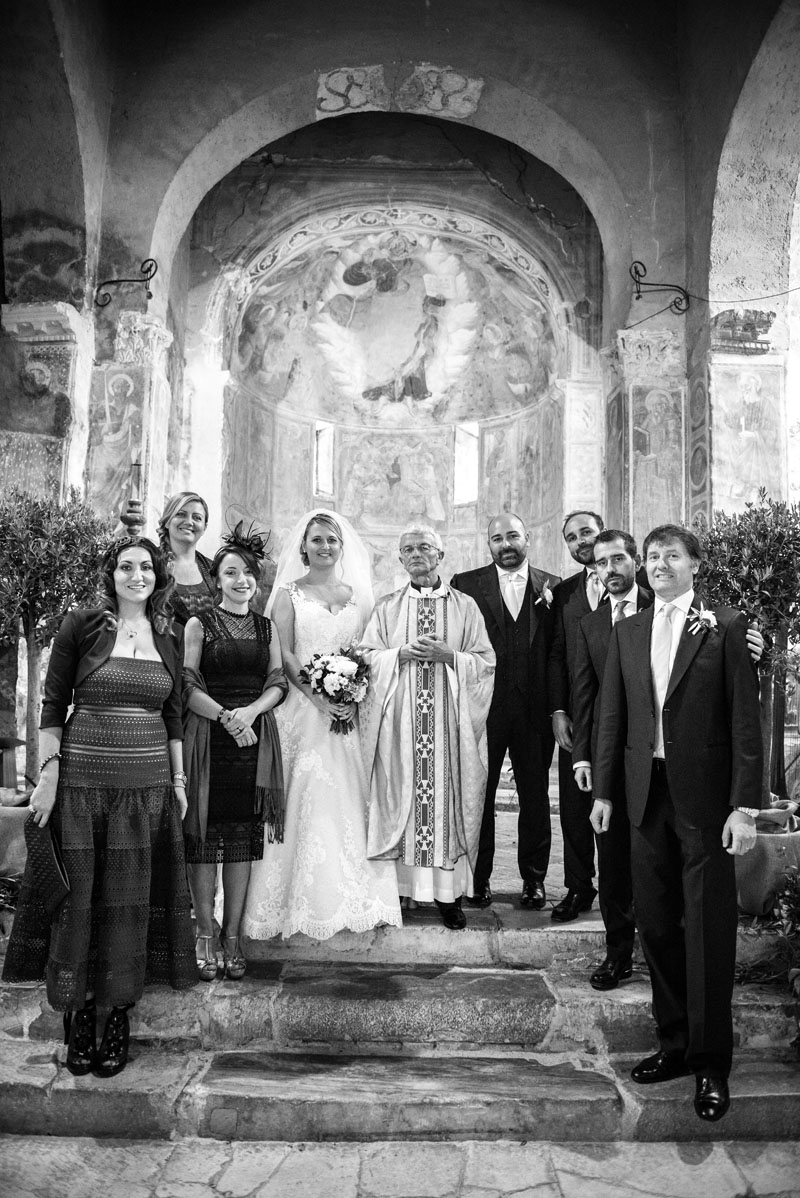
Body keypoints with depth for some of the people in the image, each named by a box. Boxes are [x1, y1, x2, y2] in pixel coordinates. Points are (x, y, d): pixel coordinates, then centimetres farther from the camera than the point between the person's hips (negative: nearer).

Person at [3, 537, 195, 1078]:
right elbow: (53, 706, -2)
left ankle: (120, 1019, 21)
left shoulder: (169, 637, 7)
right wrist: (49, 772, -9)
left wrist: (179, 778, 9)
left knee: (133, 899, 8)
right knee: (79, 895, 4)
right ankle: (78, 1015, 19)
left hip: (149, 784, 3)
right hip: (82, 780, -2)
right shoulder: (82, 626, -2)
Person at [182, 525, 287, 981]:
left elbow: (279, 683, 6)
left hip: (256, 738, 3)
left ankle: (233, 936, 13)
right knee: (206, 835, 0)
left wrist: (251, 711, -13)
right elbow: (189, 686, -4)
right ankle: (206, 936, 11)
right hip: (210, 737, -2)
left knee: (245, 836, 4)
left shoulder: (267, 627, 13)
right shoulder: (199, 624, 4)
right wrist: (225, 716, -18)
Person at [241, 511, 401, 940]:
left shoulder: (356, 596, 12)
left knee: (348, 796, 3)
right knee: (305, 796, -4)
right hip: (302, 707, -3)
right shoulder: (289, 593, 3)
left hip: (347, 711, 3)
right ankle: (303, 900, 5)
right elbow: (284, 656, -5)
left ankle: (354, 897, 13)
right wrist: (319, 697, -16)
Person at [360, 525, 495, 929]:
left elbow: (485, 663, 5)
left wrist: (449, 656, -11)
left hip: (449, 717, -1)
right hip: (400, 717, 1)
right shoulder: (386, 607, 12)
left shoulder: (464, 606, 9)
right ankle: (401, 886, 9)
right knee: (400, 794, -1)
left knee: (447, 795, -2)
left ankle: (448, 891, 7)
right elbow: (367, 657, 6)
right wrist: (401, 654, -10)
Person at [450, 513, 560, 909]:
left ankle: (534, 879, 24)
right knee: (478, 794, 8)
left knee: (535, 796, 10)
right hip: (484, 707, -1)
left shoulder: (553, 587, 6)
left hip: (535, 709, 1)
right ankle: (477, 879, 21)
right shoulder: (465, 584, 3)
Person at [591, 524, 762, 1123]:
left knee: (708, 932, 4)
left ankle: (711, 1063, 19)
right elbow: (612, 716, 11)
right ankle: (675, 1043, 29)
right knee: (657, 926, 12)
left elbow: (746, 720, -6)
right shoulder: (627, 630, 9)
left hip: (705, 797, -4)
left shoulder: (727, 626, -3)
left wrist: (745, 805, -11)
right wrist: (604, 790, 9)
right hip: (647, 795, 4)